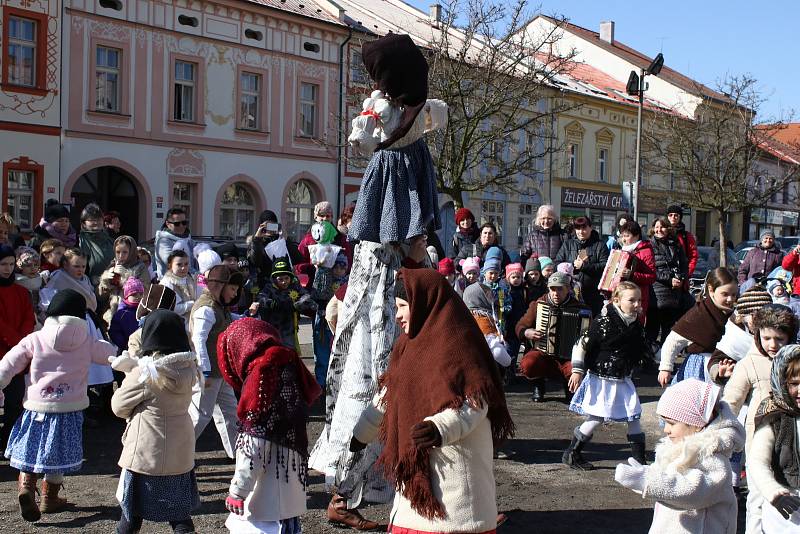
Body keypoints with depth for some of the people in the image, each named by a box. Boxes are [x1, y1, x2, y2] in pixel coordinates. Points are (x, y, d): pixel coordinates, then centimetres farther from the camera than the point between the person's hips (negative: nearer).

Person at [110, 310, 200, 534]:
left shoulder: (144, 373, -17)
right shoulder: (188, 368, -2)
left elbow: (118, 406, -6)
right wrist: (133, 368, 1)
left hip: (146, 454, -4)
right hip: (180, 454, 4)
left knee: (133, 509, 14)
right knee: (180, 512, 13)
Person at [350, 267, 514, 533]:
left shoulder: (454, 344, -14)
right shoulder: (410, 345, 15)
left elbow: (474, 403, -22)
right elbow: (388, 397, 24)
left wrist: (440, 428, -38)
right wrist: (360, 435, 29)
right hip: (416, 467, 9)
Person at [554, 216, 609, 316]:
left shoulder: (599, 245, 7)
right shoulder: (567, 244, 15)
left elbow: (605, 266, -7)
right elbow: (556, 263, 6)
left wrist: (584, 266, -10)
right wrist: (573, 265, -9)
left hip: (593, 293, -1)